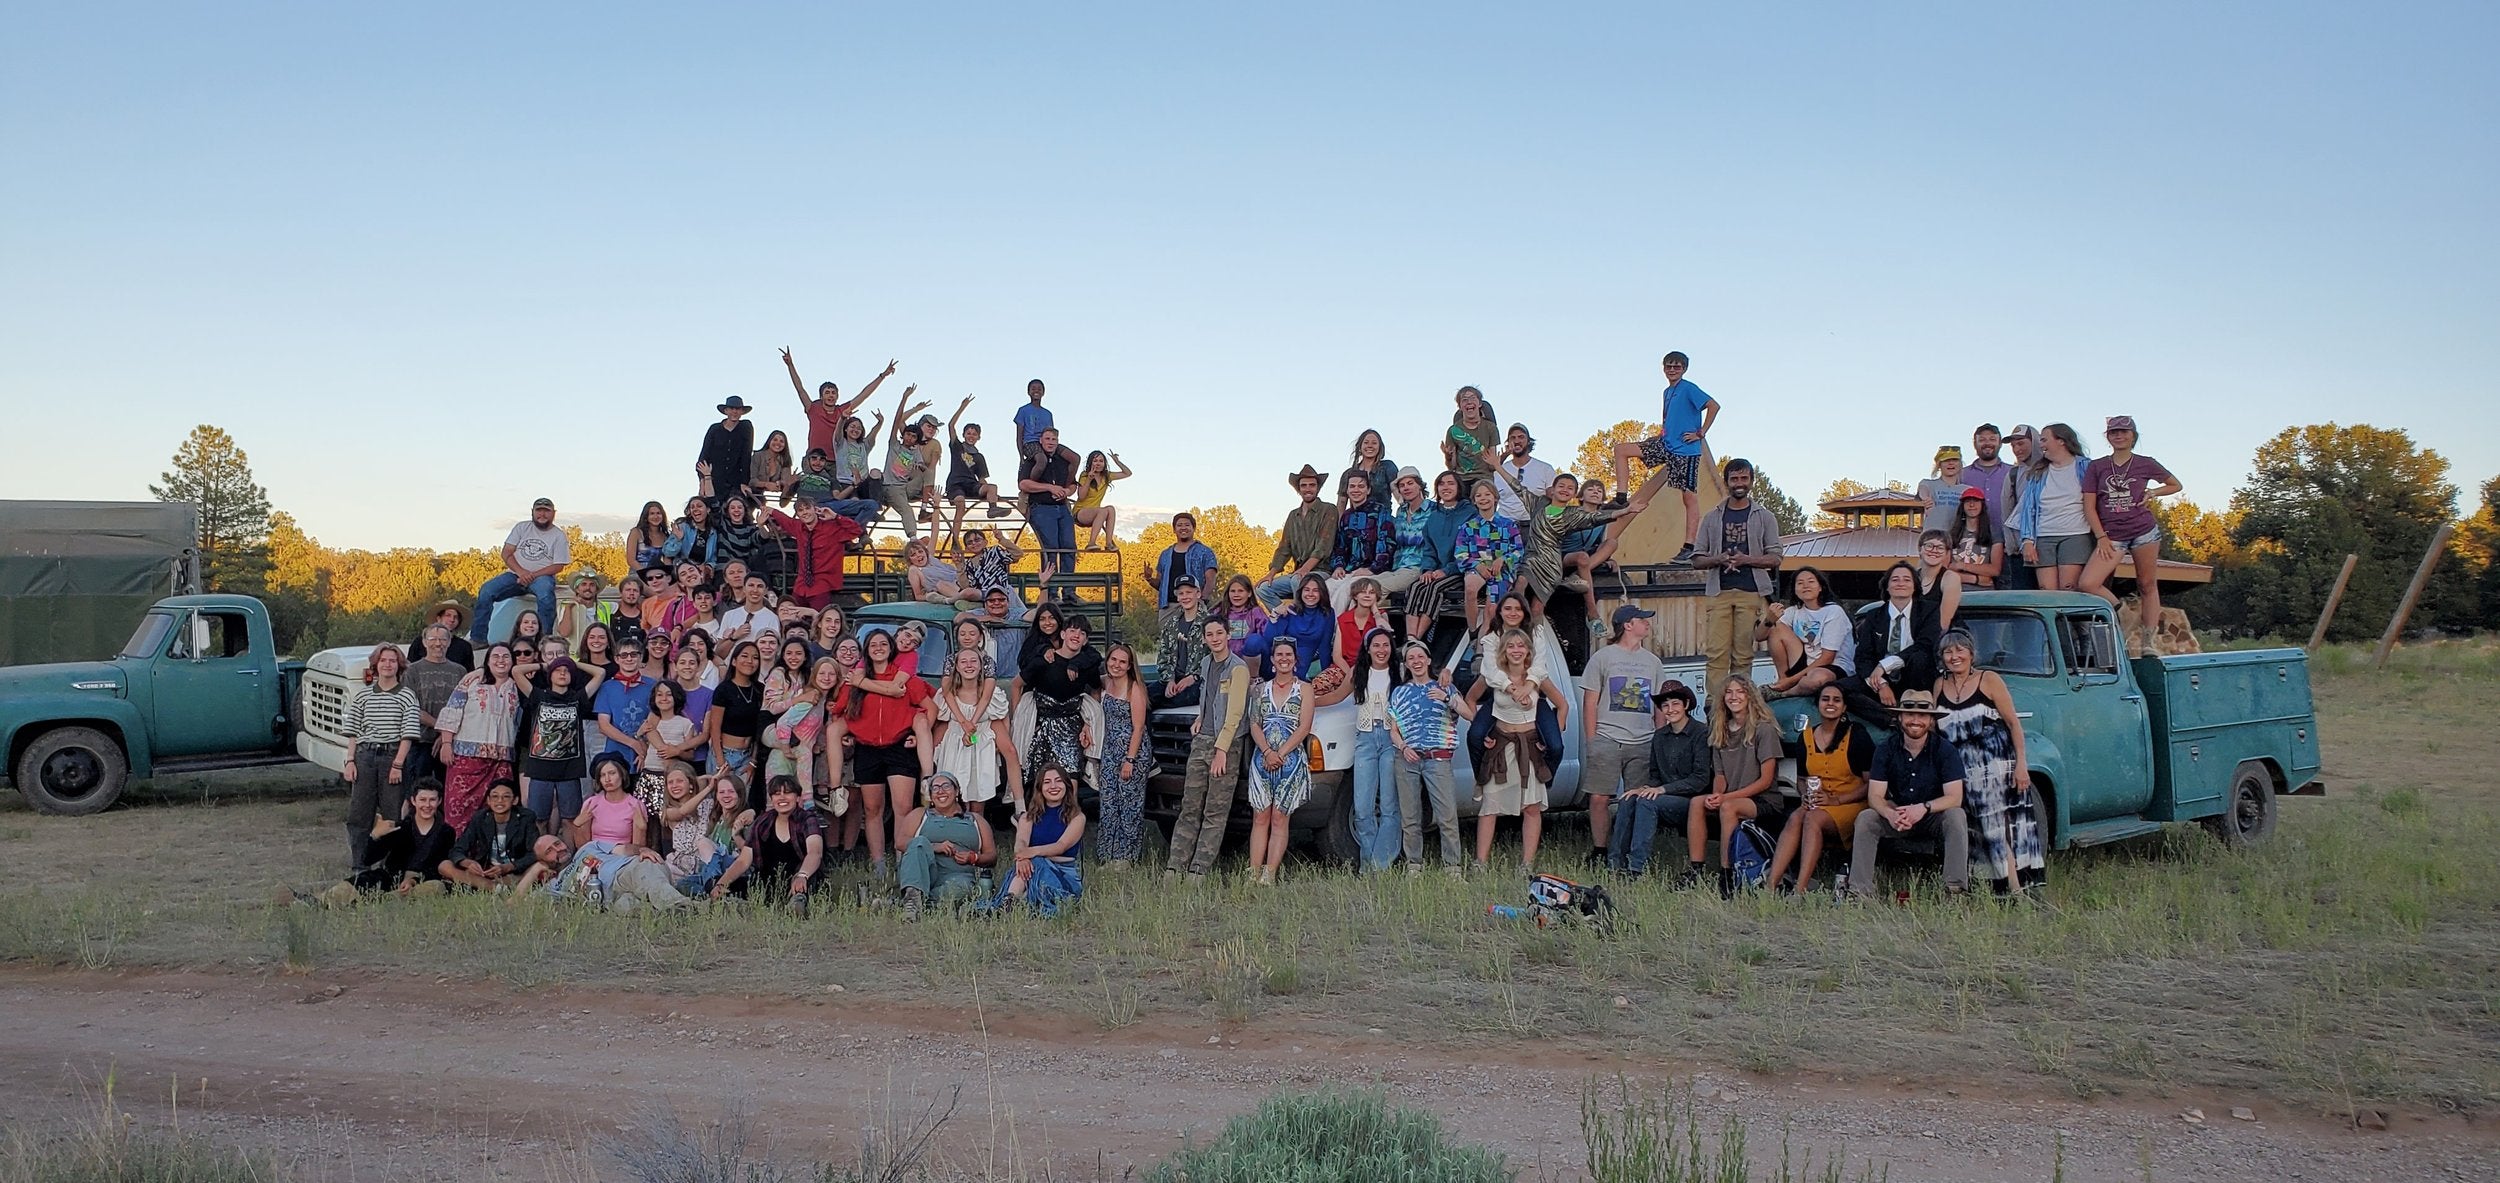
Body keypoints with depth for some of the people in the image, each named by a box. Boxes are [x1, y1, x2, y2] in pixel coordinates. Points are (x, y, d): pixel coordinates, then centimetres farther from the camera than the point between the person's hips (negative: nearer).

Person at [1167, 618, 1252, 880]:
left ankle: (1199, 871, -3)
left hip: (1227, 744, -7)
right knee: (1189, 808, 4)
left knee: (1216, 813, -3)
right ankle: (1174, 868, 3)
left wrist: (1221, 750, -20)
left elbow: (1235, 713, -15)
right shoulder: (1205, 663, 14)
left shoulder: (1238, 668, -10)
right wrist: (1200, 718, 13)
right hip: (1201, 741, 7)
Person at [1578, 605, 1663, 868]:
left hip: (1643, 743, 3)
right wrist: (1591, 742, -2)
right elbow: (1590, 702, 4)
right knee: (1599, 798, -5)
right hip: (1607, 740, -3)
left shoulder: (1652, 661, 16)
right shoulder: (1602, 658, 5)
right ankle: (1599, 852, 6)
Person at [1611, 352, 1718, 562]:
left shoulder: (1689, 389, -9)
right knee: (1621, 450, 2)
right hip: (1666, 445, 9)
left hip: (1686, 450, -9)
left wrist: (1701, 433, -17)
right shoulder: (1668, 392, 16)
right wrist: (1662, 433, 14)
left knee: (1690, 496, -5)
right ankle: (1621, 500, -1)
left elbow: (1714, 405, -20)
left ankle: (1690, 547, -5)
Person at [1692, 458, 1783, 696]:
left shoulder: (1764, 517, 10)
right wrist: (1718, 560, -10)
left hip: (1751, 593, -1)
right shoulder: (1712, 517, 13)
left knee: (1743, 654, -1)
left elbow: (1775, 558, 5)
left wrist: (1745, 560, -12)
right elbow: (1697, 559, 11)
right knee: (1717, 653, -8)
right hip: (1719, 592, 1)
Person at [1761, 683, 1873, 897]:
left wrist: (1837, 799, -16)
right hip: (1815, 806, 4)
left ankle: (1800, 892, -43)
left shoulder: (1857, 735, -3)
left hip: (1851, 805, -4)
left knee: (1813, 819, -33)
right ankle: (1770, 885, -42)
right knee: (1795, 818, -29)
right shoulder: (1805, 737, 11)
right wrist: (1804, 795, -2)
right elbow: (1801, 779, 22)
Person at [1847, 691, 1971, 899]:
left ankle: (1956, 890, -34)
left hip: (1935, 816, -2)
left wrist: (1924, 808, -38)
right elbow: (1875, 796, -11)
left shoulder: (1945, 751, -12)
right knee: (1865, 818, -24)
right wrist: (1890, 814, -35)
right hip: (1896, 817, 2)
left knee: (1956, 816, -33)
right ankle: (1859, 893, -28)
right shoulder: (1886, 749, -6)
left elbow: (1955, 797, -18)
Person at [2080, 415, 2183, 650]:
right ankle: (2119, 618, 6)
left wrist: (2153, 493, 3)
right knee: (2087, 584, -16)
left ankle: (2149, 642, 8)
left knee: (2147, 585, 2)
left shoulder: (2146, 464, 6)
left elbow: (2176, 485, 21)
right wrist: (2101, 537, -6)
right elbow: (2089, 506, 2)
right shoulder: (2096, 467, 6)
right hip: (2111, 535, 0)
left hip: (2144, 531, 0)